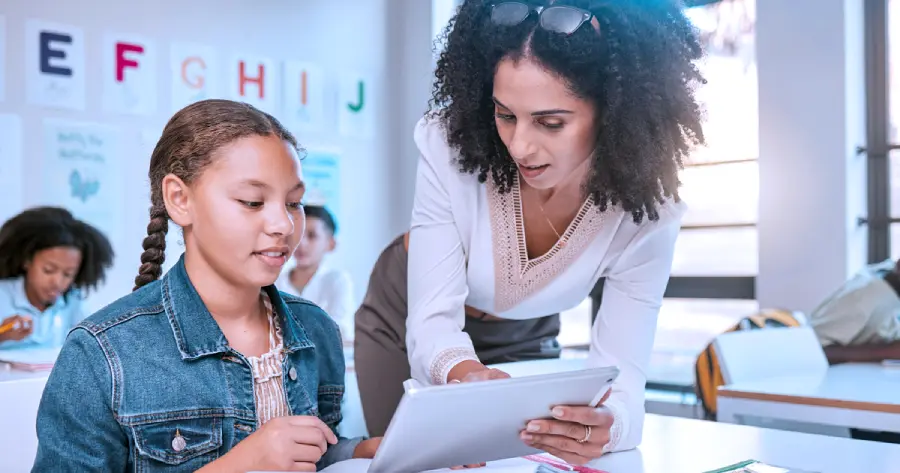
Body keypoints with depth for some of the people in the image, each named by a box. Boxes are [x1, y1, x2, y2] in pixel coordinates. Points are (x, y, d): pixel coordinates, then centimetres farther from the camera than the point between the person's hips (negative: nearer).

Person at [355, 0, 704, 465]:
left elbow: (619, 372, -29)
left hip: (521, 337, 1)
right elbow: (432, 322, -33)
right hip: (408, 323, 0)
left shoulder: (645, 207, -30)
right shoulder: (450, 144, -35)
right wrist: (464, 372, -56)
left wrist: (606, 425, -53)